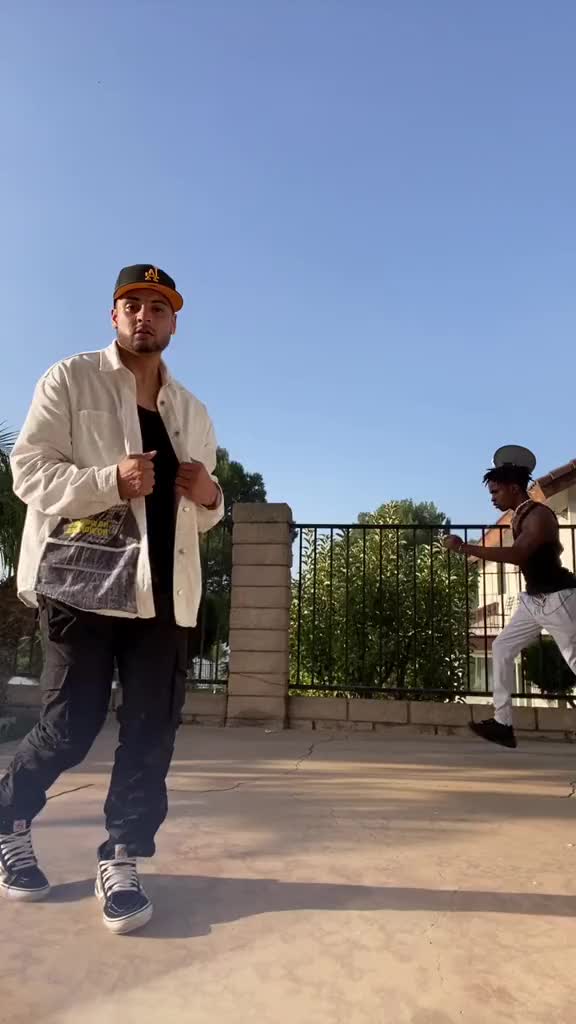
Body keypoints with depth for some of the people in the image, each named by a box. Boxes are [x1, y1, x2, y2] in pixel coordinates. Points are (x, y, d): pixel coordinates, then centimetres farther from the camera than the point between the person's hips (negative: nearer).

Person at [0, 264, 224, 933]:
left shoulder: (192, 413, 18)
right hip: (82, 579, -4)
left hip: (164, 588, 5)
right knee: (70, 725, 2)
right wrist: (110, 480, -21)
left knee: (153, 728, 2)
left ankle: (120, 864, 18)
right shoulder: (69, 381, 3)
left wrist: (210, 497, -4)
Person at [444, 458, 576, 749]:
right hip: (534, 599, 9)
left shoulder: (539, 515, -19)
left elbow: (517, 555, -34)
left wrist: (464, 547, -35)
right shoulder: (520, 517, 10)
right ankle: (503, 724, 6)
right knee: (501, 648, 4)